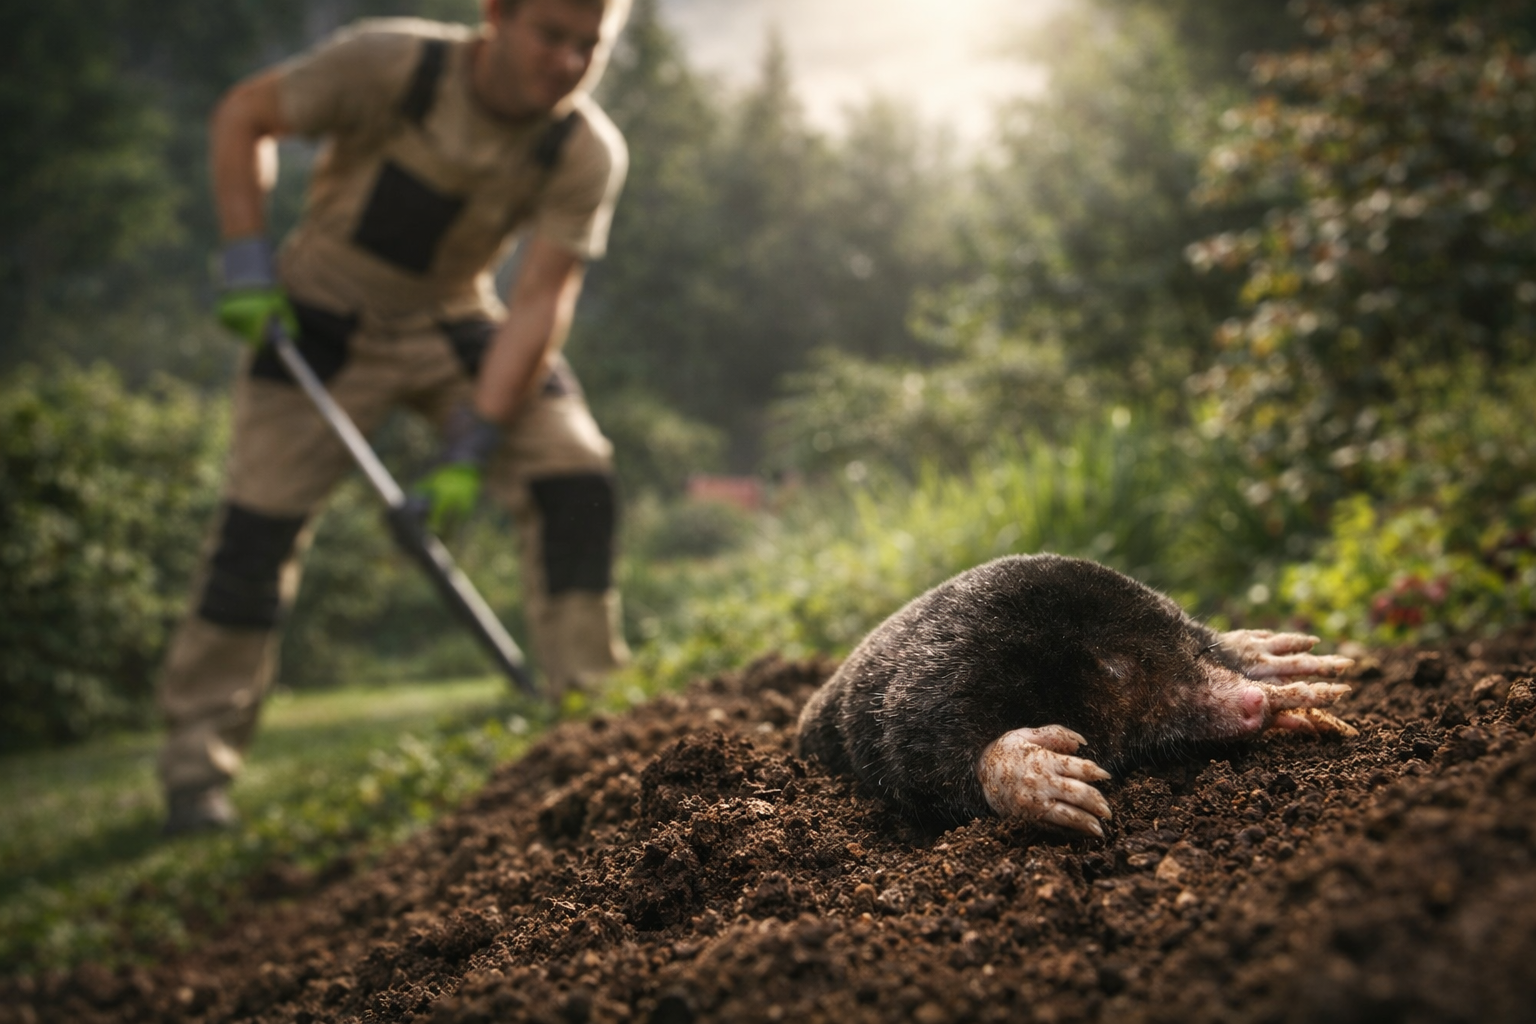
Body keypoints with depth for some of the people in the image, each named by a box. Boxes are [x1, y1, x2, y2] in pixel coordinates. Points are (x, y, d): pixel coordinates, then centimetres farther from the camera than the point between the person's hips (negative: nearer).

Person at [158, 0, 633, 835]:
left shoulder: (586, 155, -17)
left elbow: (538, 303, -20)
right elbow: (242, 116, -10)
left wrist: (473, 445, -25)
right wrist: (248, 260, -17)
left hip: (454, 325, 3)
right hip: (323, 315, -2)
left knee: (574, 474, -15)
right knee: (259, 519, -9)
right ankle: (196, 760, 3)